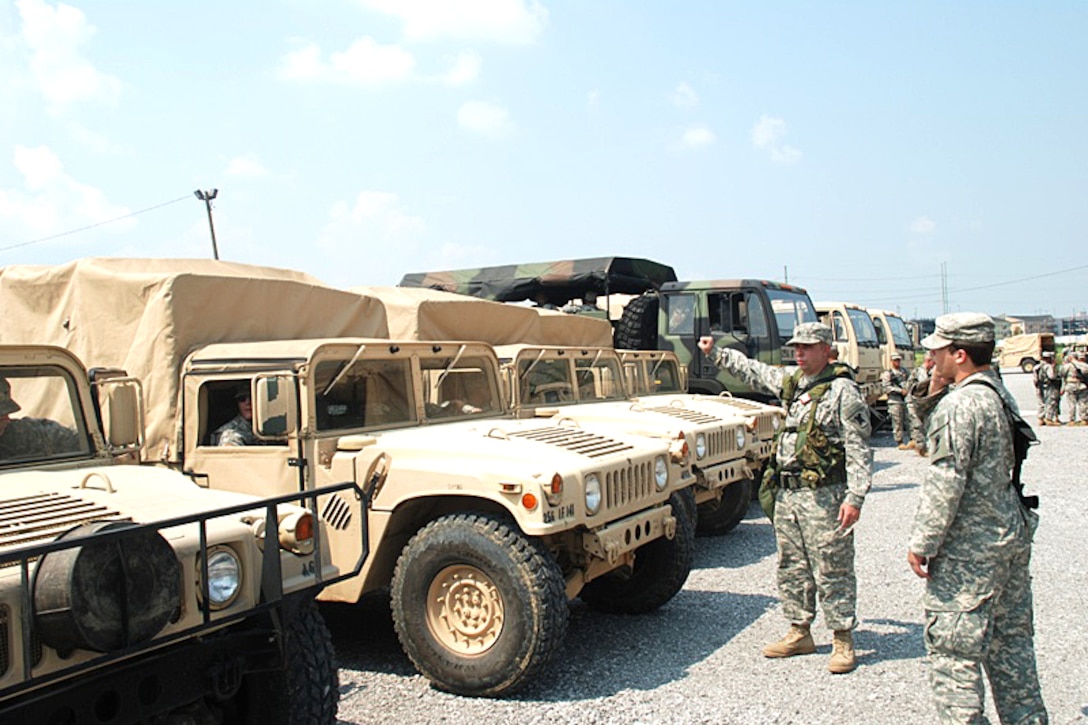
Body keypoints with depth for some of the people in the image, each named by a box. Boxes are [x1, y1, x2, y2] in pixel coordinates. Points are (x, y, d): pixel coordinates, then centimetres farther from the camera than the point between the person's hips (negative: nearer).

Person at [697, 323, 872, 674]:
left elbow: (859, 449, -13)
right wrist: (716, 353, 25)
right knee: (791, 567, 14)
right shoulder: (791, 380, 11)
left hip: (824, 496, -8)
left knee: (832, 570, 0)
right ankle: (800, 632, 26)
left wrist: (855, 497, -19)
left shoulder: (842, 390, -11)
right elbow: (752, 371, 29)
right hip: (786, 491, 8)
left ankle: (843, 640, 11)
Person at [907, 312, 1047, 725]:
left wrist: (921, 543, -16)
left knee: (952, 648, -1)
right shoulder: (1000, 395, 10)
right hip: (1012, 536, 10)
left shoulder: (961, 404, -20)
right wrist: (934, 397, 6)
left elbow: (945, 482, -22)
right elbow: (944, 439, 20)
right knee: (1010, 640, 19)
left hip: (970, 548, -10)